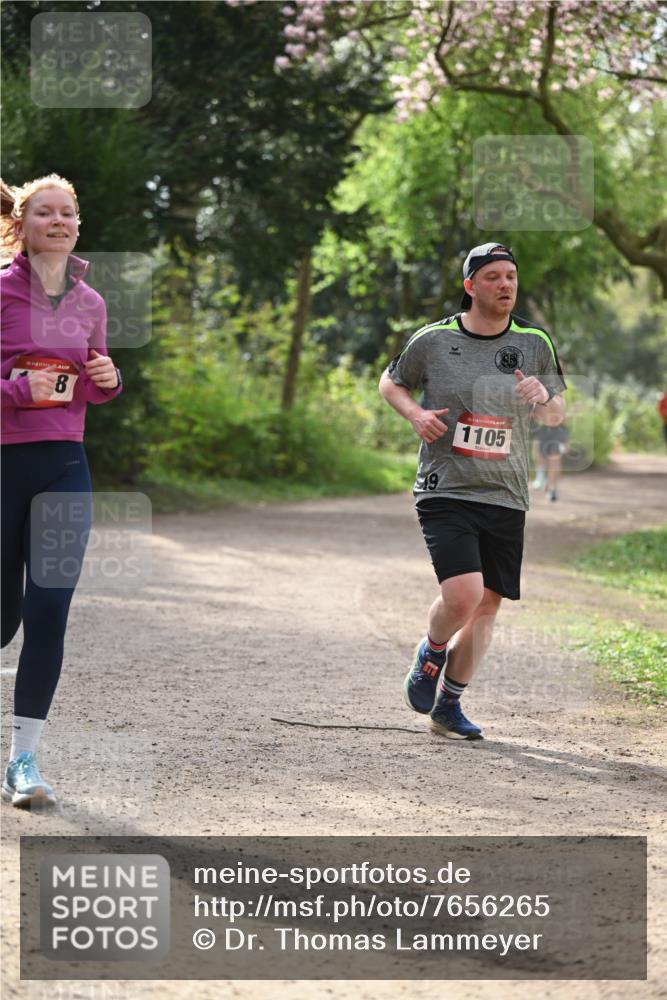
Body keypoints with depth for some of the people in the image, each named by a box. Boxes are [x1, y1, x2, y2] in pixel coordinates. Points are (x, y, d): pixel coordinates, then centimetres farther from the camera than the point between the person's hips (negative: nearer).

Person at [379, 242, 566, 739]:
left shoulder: (535, 342, 5)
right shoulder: (433, 340, -2)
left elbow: (557, 415, 15)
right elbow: (390, 382, 15)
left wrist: (543, 398, -9)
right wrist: (415, 414, -6)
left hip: (506, 497, 4)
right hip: (446, 490, -4)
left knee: (488, 604, 5)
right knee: (462, 594, -19)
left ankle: (448, 704, 22)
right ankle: (431, 655, 14)